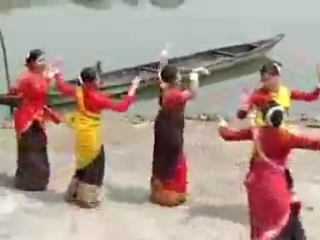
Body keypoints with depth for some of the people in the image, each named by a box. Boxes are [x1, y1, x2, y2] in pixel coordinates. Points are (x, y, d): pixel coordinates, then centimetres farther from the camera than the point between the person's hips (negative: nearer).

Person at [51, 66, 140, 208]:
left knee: (84, 163, 23)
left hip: (81, 135, 7)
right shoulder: (98, 98, -24)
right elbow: (121, 107, -21)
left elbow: (62, 87, 13)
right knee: (93, 166, 6)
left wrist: (57, 74, 30)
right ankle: (88, 199, 10)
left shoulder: (78, 91, -6)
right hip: (91, 137, -7)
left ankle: (74, 194, 32)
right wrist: (132, 90, -15)